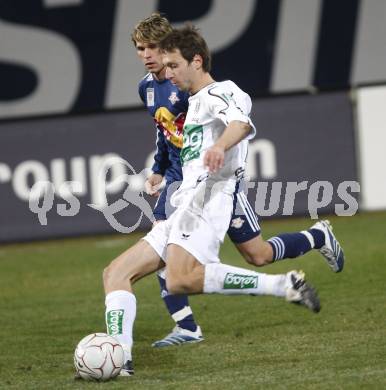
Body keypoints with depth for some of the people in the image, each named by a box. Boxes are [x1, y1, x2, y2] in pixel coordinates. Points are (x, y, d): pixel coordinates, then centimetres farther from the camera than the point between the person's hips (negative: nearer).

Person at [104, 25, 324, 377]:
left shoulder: (217, 93, 0)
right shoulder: (195, 105, 30)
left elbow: (242, 123, -23)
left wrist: (219, 145, -44)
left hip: (208, 198, -10)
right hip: (185, 208, 10)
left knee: (180, 279, -34)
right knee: (116, 273, 3)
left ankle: (285, 285, -29)